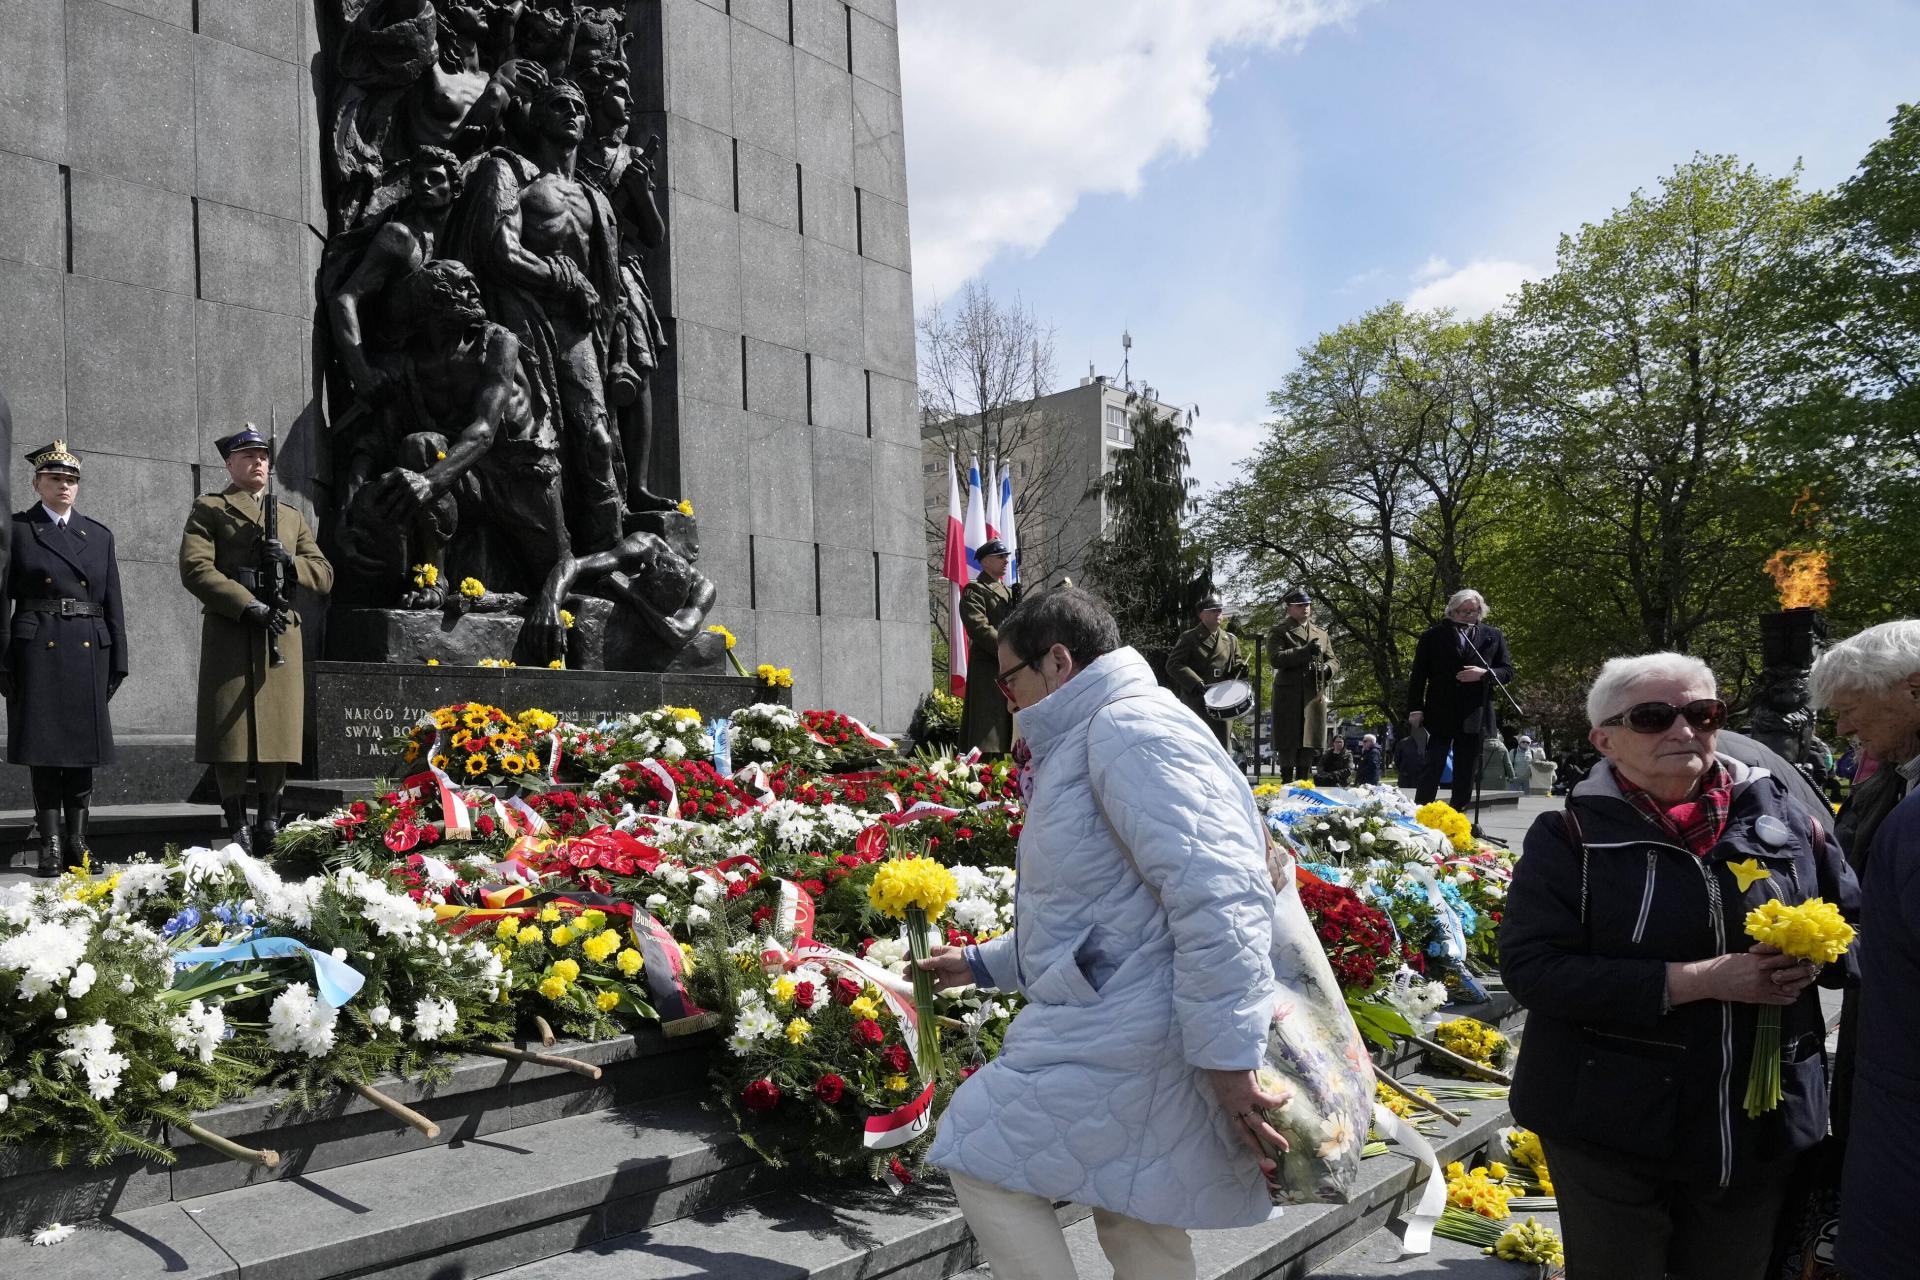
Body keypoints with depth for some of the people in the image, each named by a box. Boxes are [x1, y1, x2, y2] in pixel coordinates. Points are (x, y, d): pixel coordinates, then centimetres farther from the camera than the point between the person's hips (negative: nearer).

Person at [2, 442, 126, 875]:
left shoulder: (99, 535, 13)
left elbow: (113, 604, 12)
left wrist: (118, 660, 6)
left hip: (89, 654, 3)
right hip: (38, 651, -2)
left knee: (83, 750, 4)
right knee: (44, 749, 0)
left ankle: (77, 842, 11)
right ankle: (51, 845, 6)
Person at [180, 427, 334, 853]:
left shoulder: (292, 517, 23)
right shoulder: (208, 509, 10)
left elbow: (324, 576, 17)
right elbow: (195, 568, -5)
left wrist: (290, 561, -5)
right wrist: (249, 605, -15)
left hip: (281, 635, 4)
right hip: (229, 636, -3)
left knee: (279, 731, 2)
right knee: (230, 734, -5)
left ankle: (269, 826, 10)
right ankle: (237, 829, 2)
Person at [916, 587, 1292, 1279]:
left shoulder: (1128, 728, -15)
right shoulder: (1090, 741, 20)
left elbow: (1214, 895, -25)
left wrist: (1228, 1057, -26)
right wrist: (983, 963, 31)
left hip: (1127, 1032, -10)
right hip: (1132, 1022, 10)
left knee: (981, 1156, 1)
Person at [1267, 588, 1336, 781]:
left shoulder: (1322, 635, 22)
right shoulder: (1279, 633, 5)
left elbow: (1334, 661, 21)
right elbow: (1276, 658, -11)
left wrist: (1327, 668, -3)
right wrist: (1305, 651, -19)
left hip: (1315, 698, 5)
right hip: (1288, 698, -5)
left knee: (1310, 746, 6)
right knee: (1288, 744, -5)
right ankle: (1287, 784, 1)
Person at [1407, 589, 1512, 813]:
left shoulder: (1493, 636, 9)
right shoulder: (1433, 635, 2)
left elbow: (1507, 671, 9)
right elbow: (1418, 674, 1)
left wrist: (1484, 674, -11)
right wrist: (1416, 707, -7)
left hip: (1474, 716, 2)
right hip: (1440, 714, -2)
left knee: (1465, 774, 8)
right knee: (1433, 768, -6)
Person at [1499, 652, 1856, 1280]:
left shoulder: (1782, 818, 1)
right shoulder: (1571, 836, -10)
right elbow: (1532, 968, -19)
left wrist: (1812, 957, -11)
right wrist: (1699, 980, -24)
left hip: (1761, 1128, 4)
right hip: (1613, 1130, -3)